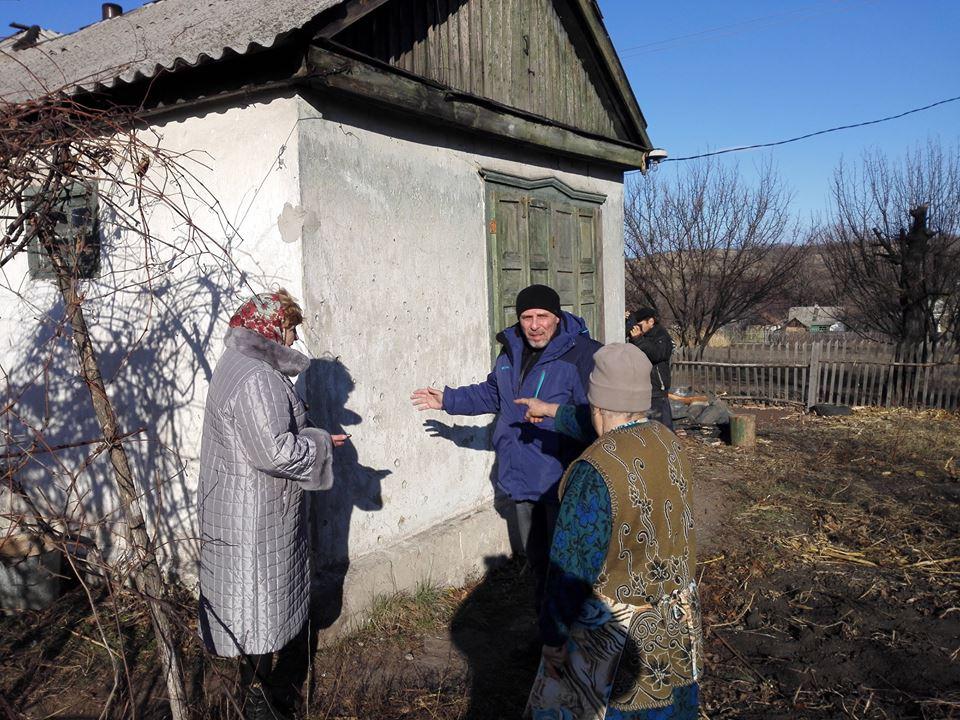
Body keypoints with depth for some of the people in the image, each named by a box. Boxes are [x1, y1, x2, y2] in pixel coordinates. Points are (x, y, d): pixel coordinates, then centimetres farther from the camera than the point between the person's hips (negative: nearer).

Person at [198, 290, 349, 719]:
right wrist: (321, 442, -14)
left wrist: (307, 436, 9)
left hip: (255, 508, 11)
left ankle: (259, 678, 36)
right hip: (254, 513, -11)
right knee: (258, 598, 4)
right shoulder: (255, 379, -25)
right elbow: (275, 451, -30)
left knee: (265, 596, 21)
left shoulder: (241, 365, 11)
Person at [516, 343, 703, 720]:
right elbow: (612, 429, 17)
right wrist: (552, 410, 30)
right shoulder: (668, 440, -4)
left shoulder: (596, 470, -27)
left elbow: (572, 566, -23)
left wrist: (552, 637, -9)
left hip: (615, 634, -6)